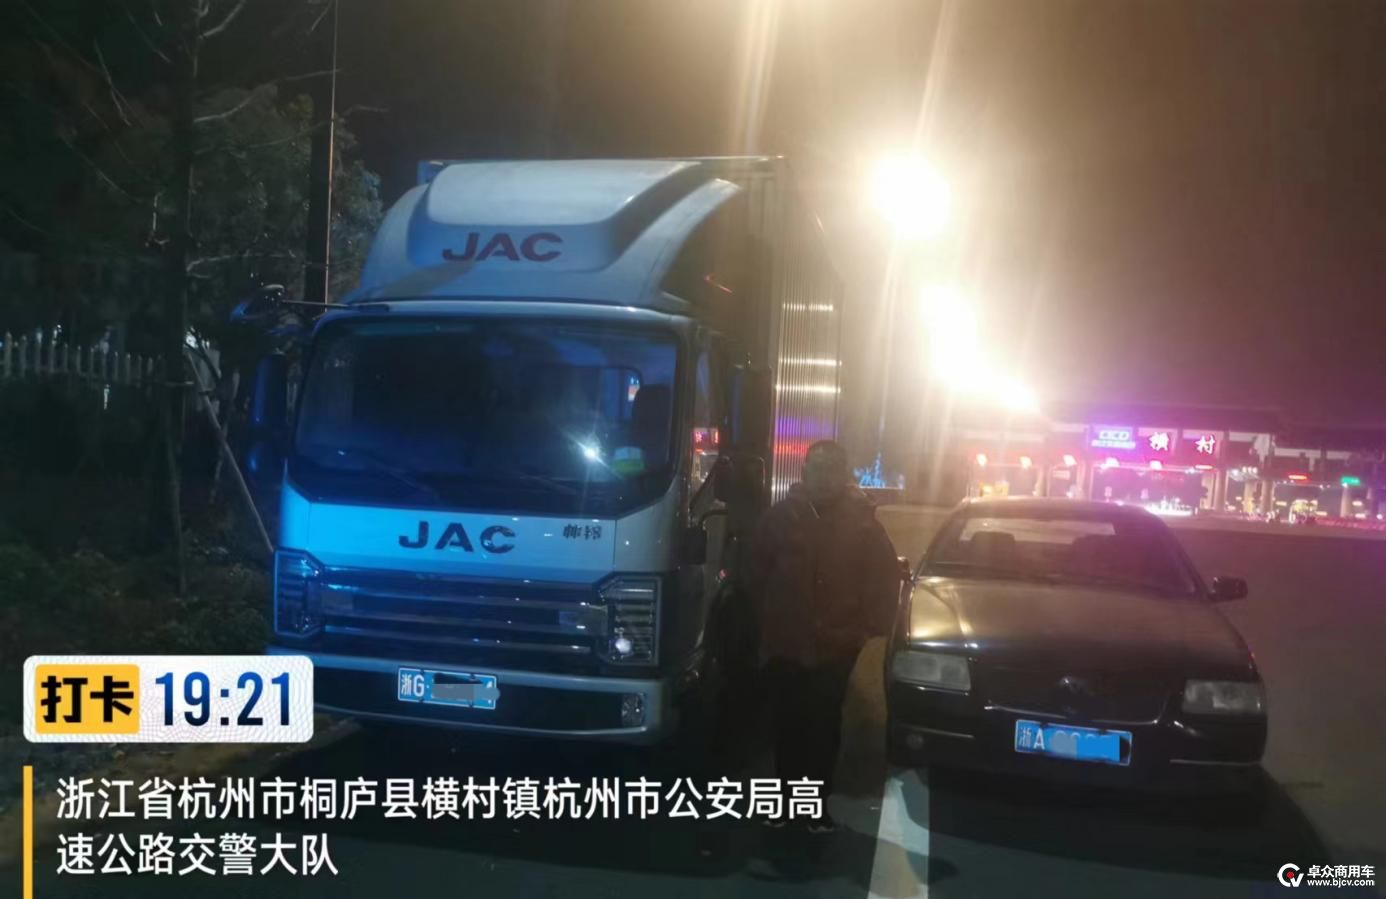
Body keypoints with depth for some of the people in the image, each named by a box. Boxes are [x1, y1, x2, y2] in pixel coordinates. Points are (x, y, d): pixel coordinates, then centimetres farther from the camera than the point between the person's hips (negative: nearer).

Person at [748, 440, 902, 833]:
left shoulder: (862, 522, -5)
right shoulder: (782, 515, -4)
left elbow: (887, 578, 1)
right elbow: (757, 569, 7)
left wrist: (867, 626, -2)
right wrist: (766, 616, 7)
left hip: (834, 646, -1)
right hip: (783, 643, 1)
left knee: (823, 727, 8)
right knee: (785, 726, 9)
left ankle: (818, 801, 20)